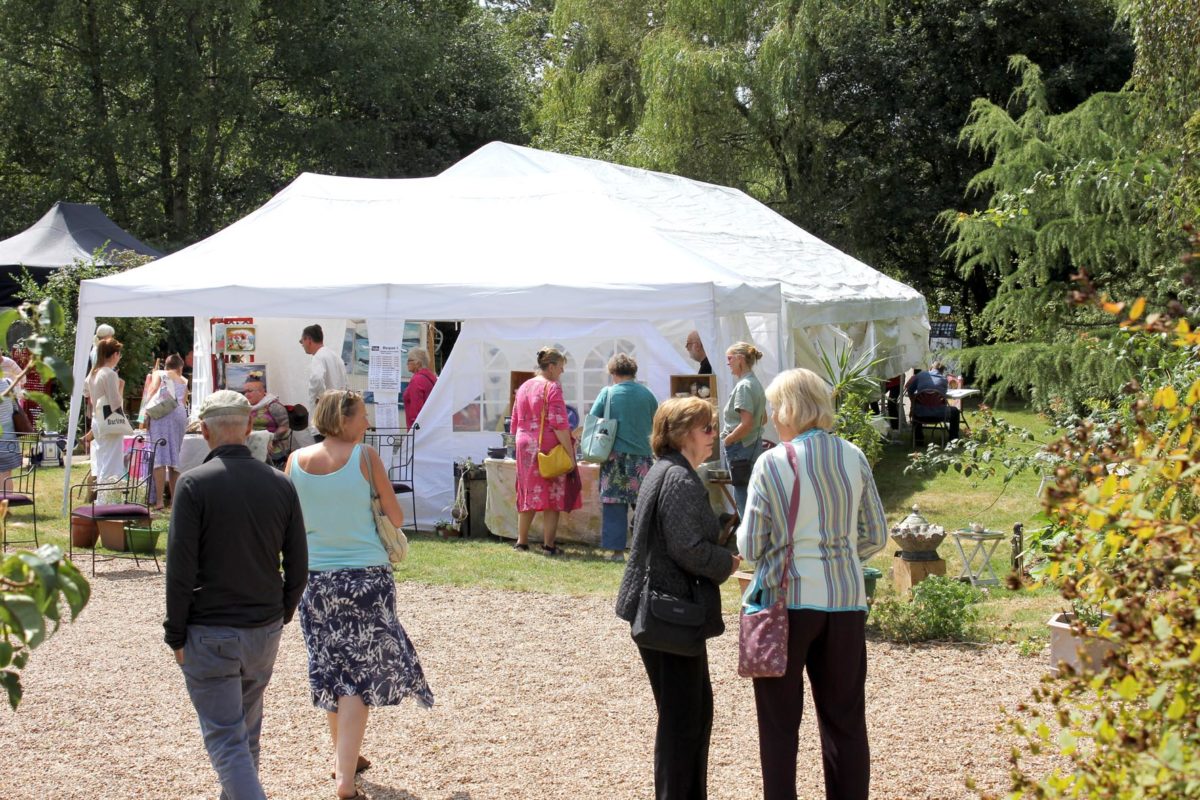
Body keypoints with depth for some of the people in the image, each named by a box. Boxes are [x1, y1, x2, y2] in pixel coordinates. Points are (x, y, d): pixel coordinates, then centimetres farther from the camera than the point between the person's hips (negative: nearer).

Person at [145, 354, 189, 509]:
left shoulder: (159, 374, 16)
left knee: (159, 456, -11)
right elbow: (183, 402, 16)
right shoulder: (184, 381, 25)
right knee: (175, 456, 10)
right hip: (180, 414, 4)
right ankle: (175, 498, 11)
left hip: (161, 413, -4)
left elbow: (151, 393, 0)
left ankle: (159, 500, -21)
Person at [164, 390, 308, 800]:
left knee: (226, 740, -2)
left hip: (210, 633, -5)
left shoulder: (194, 484, -13)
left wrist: (176, 635, -5)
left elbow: (180, 569, -13)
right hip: (264, 629, 5)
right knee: (247, 732, 22)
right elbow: (298, 568, 4)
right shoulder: (280, 484, 0)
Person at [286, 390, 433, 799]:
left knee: (331, 669, 18)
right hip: (367, 576, -4)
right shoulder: (365, 457, -11)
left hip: (316, 577, 4)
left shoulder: (296, 461, -1)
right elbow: (396, 518, -4)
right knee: (360, 673, 2)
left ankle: (344, 757, 33)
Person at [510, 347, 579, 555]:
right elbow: (559, 424, -17)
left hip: (525, 447, 7)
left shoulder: (523, 388, 12)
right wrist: (570, 452, -16)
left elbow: (515, 423, 17)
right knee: (553, 497, 0)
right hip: (549, 448, -7)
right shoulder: (552, 388, -11)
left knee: (528, 495, 15)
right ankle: (549, 544, 0)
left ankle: (521, 541, 19)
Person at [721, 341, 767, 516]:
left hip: (741, 448, -10)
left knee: (743, 500, -6)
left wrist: (726, 440, -12)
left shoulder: (744, 386, -17)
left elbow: (746, 423, -24)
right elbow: (763, 419, 21)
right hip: (755, 445, 10)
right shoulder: (756, 384, 12)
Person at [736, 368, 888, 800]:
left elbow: (751, 545, -7)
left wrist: (742, 535, 14)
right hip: (846, 601, 4)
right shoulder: (854, 457, 2)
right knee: (845, 720, 12)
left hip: (788, 599, -3)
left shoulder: (772, 463, -9)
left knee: (780, 721, 7)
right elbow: (876, 536, 7)